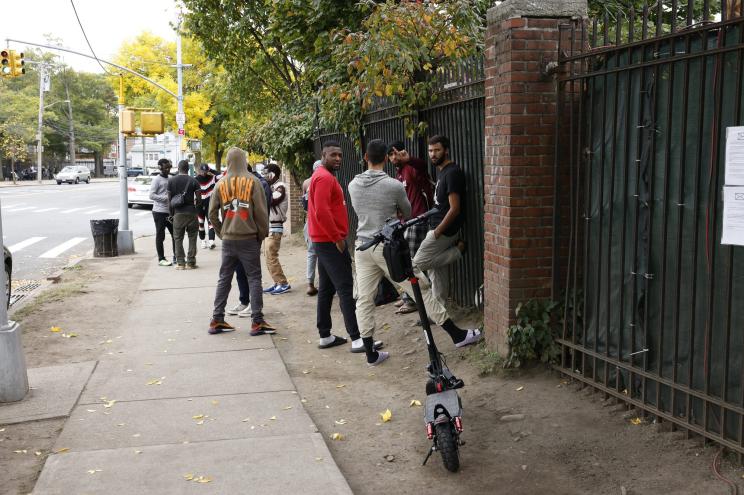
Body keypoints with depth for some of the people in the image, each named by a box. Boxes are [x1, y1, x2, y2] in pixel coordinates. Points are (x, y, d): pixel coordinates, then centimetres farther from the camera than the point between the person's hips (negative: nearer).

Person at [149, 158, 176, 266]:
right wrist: (166, 198, -21)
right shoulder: (157, 179, -8)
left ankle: (176, 257, 18)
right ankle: (161, 259, 7)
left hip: (170, 211, 7)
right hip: (159, 212, -7)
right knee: (160, 236, 0)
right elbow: (151, 195, -15)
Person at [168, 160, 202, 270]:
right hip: (191, 212, -1)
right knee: (192, 238, 6)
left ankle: (180, 263, 6)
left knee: (178, 238, 8)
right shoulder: (193, 181, -3)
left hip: (178, 213, 1)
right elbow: (199, 199, -5)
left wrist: (172, 213, 11)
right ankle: (190, 262, 5)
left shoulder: (171, 181, 1)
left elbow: (169, 199, 2)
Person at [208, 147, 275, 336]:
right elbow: (261, 211, -9)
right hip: (249, 238, -3)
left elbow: (212, 213, 4)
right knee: (254, 278, 1)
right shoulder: (252, 181, -6)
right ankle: (257, 322, -1)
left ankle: (217, 320, 13)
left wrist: (221, 233, 14)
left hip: (228, 240, 3)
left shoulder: (221, 184, 4)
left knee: (224, 279, 11)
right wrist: (262, 234, 2)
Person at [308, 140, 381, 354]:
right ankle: (357, 339, -12)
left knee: (327, 288, 12)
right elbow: (322, 212, -24)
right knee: (346, 289, -11)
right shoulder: (324, 178, -14)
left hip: (325, 241, 11)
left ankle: (325, 336, 18)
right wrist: (338, 239, -19)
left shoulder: (325, 176, 18)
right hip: (331, 242, -11)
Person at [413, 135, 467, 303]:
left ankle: (458, 249, 1)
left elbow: (454, 209, -21)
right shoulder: (440, 171, 13)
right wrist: (435, 230, 16)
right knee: (436, 270, 11)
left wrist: (437, 232, -18)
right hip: (437, 227, 9)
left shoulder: (452, 173, -17)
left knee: (419, 262, -7)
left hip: (445, 230, -9)